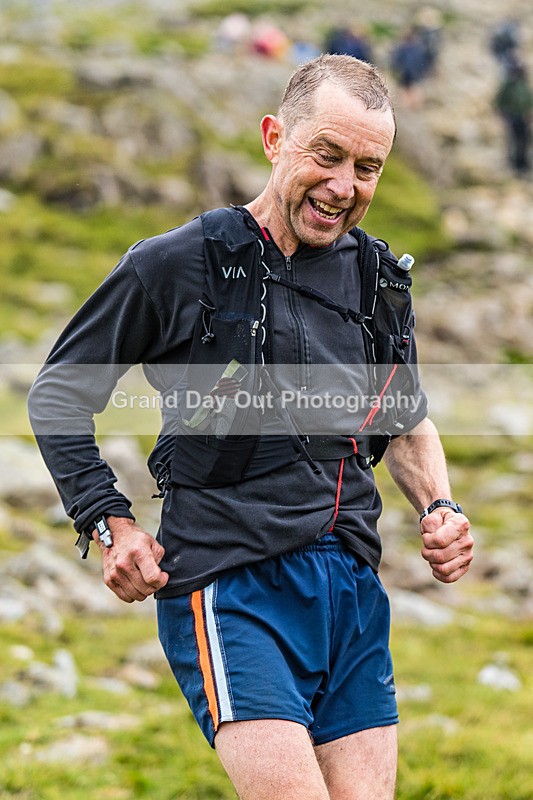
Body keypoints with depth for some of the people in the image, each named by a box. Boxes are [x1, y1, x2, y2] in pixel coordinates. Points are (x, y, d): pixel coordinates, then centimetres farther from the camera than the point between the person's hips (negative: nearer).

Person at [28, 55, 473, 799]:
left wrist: (440, 508, 9)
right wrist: (110, 525, -2)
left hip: (354, 588, 6)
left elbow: (409, 422, 27)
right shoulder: (174, 266, -4)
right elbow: (57, 393, 7)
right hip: (228, 587, -5)